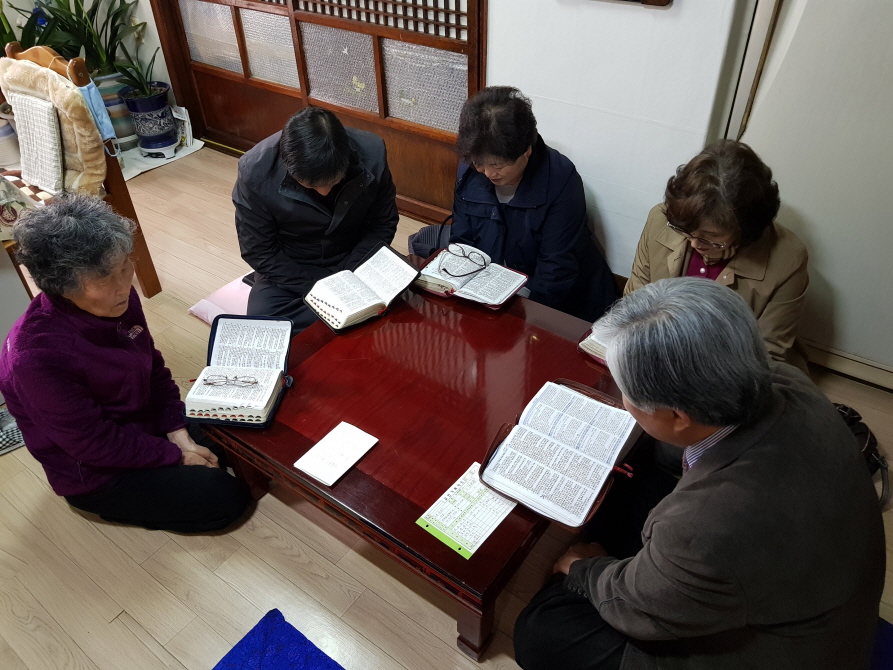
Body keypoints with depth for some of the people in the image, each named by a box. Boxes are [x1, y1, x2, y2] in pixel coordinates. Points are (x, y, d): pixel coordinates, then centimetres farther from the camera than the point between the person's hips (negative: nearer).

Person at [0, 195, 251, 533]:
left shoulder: (119, 300, -15)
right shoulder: (37, 356, -34)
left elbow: (153, 367, -1)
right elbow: (95, 443, -25)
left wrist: (179, 436, -9)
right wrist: (176, 456, -16)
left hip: (143, 421, 7)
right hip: (95, 473, -6)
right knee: (228, 498, -10)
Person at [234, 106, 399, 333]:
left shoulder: (371, 153, -22)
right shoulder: (256, 171, -25)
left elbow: (383, 224, -7)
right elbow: (258, 251, -14)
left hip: (353, 260, 1)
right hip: (288, 268, -1)